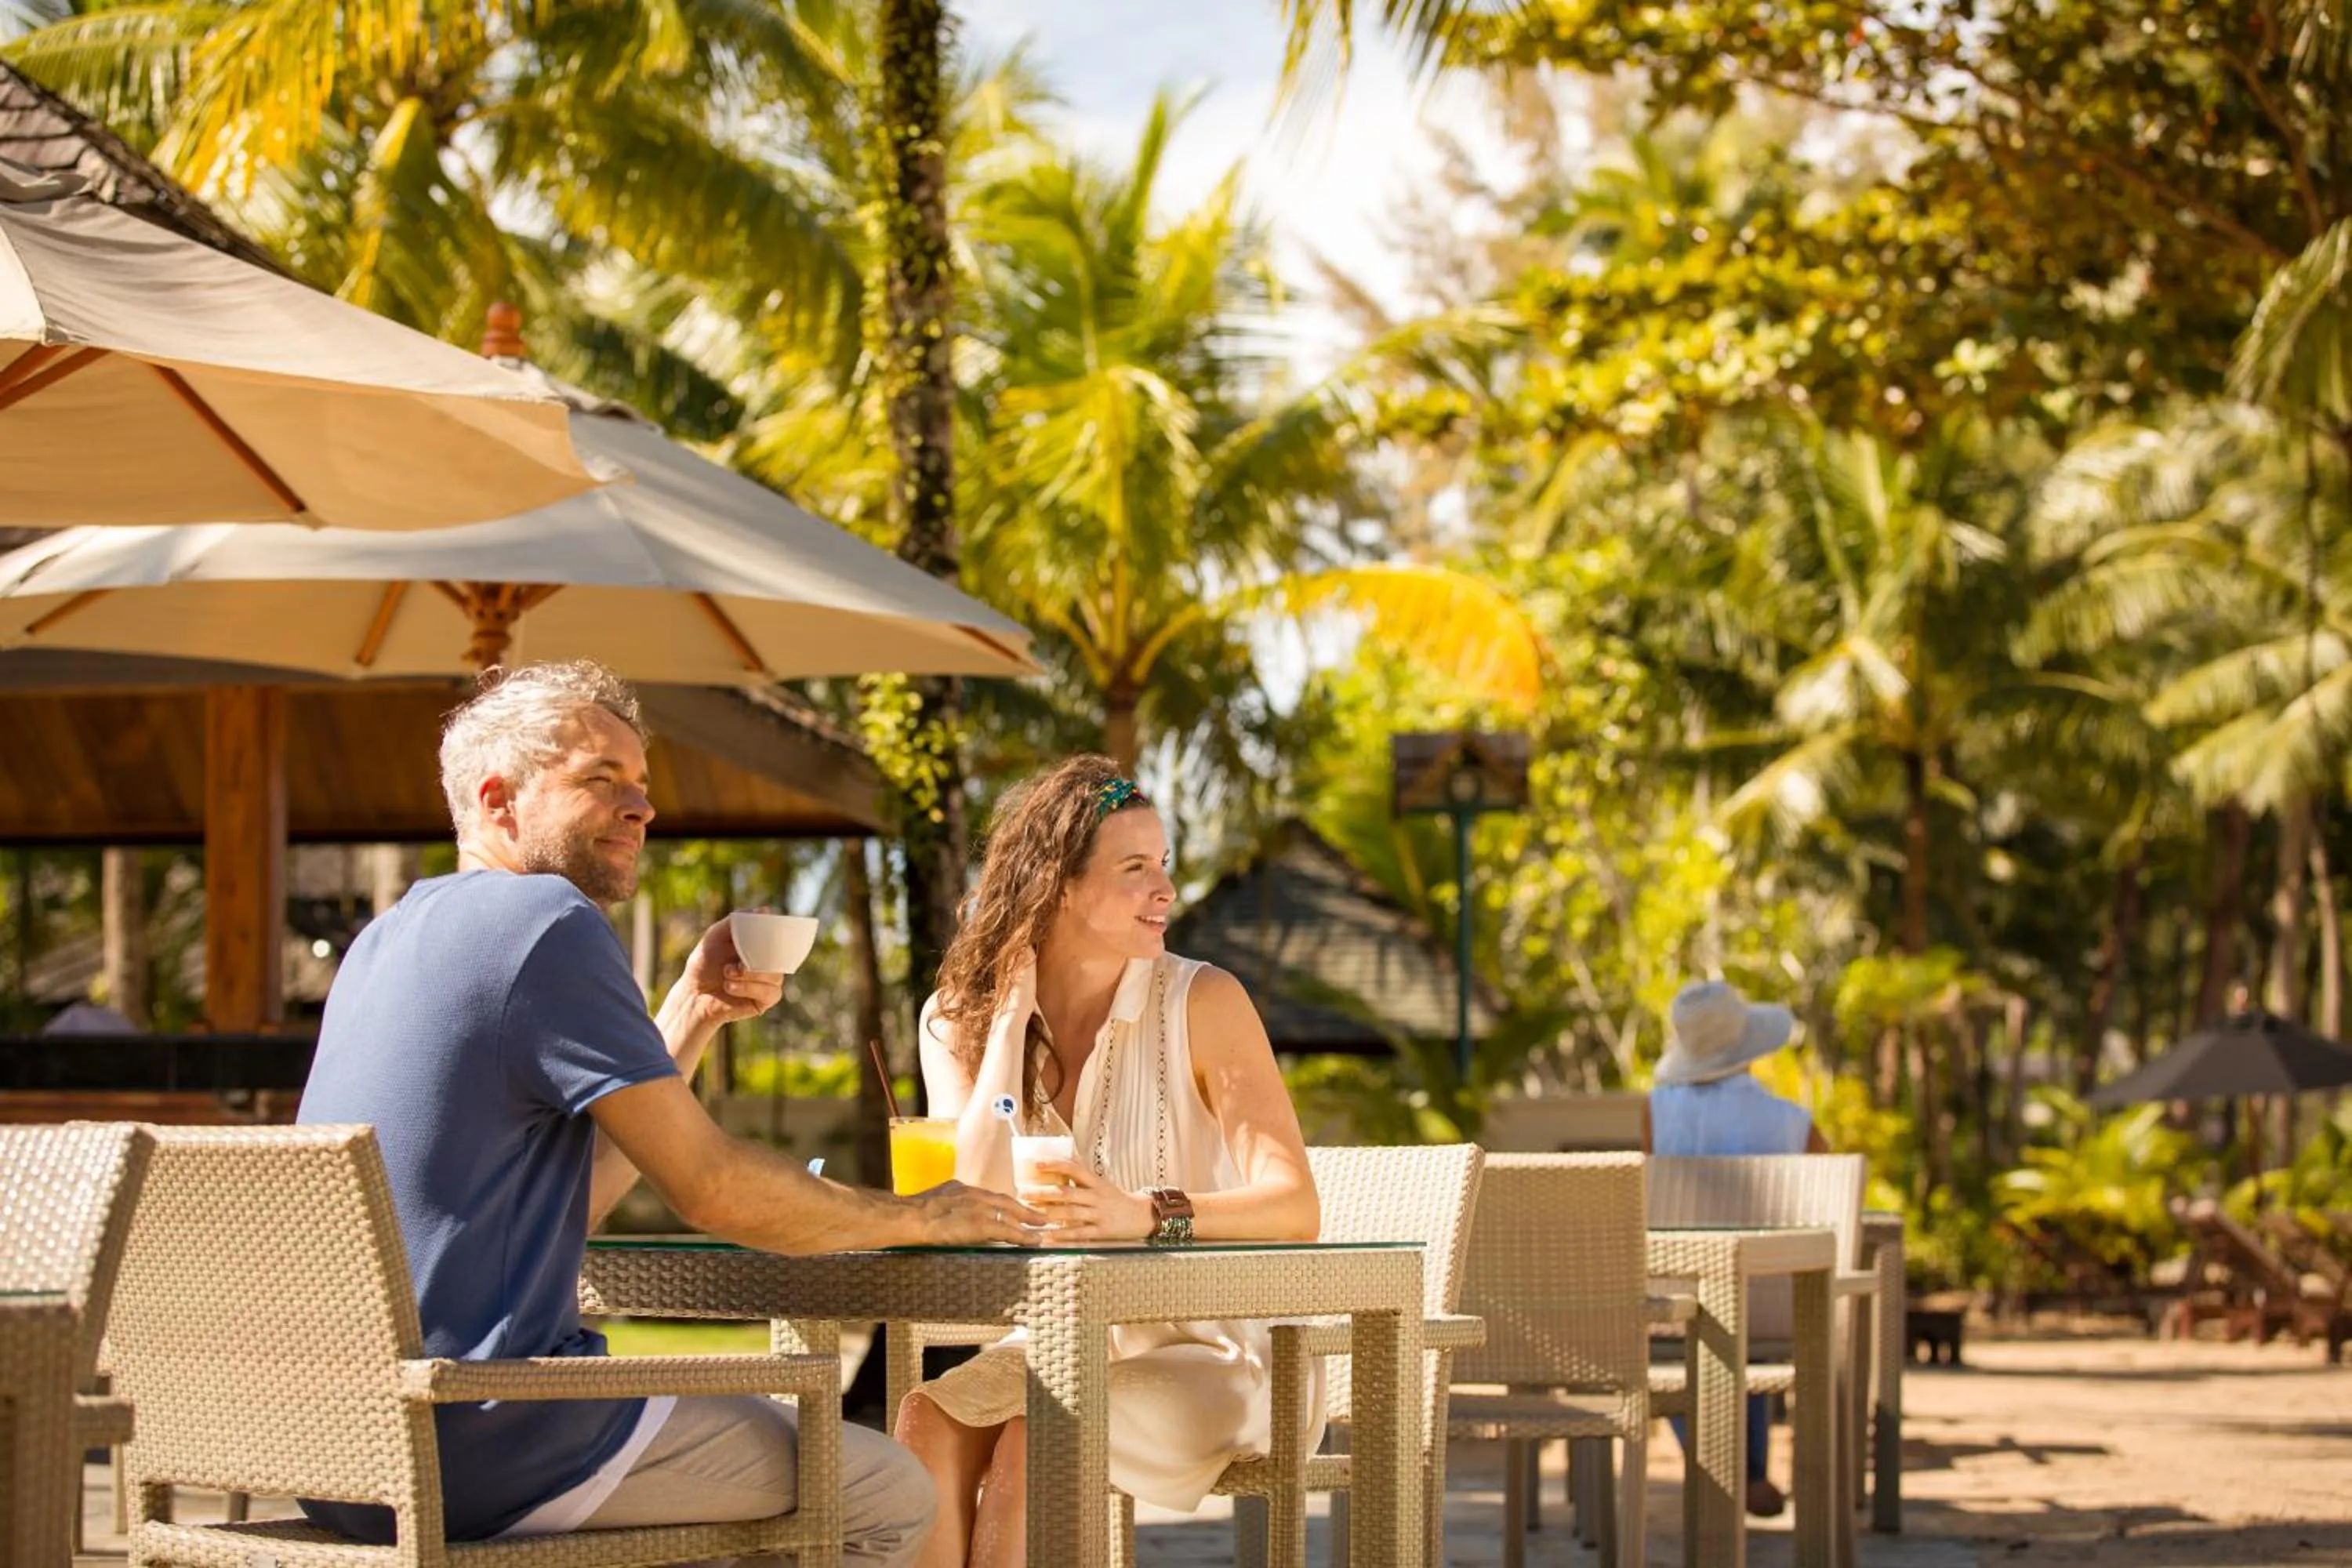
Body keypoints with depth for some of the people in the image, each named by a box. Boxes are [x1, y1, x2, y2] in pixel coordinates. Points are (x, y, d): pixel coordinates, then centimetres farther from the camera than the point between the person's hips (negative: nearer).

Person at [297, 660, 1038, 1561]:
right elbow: (711, 1189, -12)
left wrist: (696, 1011, 17)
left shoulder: (393, 936, 17)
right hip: (479, 1453, -10)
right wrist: (917, 1217, 3)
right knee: (887, 1495, 2)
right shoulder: (548, 920, -12)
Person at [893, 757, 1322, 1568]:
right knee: (928, 1422, -25)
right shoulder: (957, 1019, 1)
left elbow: (1295, 1208, -21)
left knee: (1035, 1437, -29)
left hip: (1207, 1354, -4)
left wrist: (1146, 1215, -40)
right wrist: (1012, 1013, -13)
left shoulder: (1202, 1004, -9)